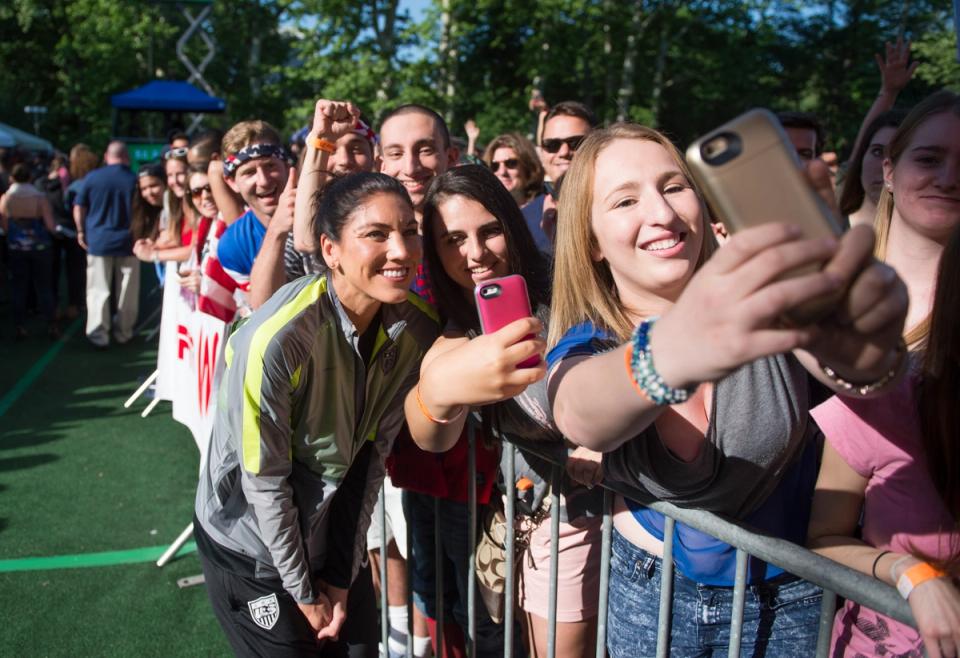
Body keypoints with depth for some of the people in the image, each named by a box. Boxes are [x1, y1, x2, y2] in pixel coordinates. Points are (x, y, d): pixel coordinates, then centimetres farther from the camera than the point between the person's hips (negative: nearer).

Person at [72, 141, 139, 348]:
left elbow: (79, 207, 2)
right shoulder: (135, 180, -5)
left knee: (98, 289, 7)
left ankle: (99, 334, 4)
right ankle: (123, 332, 15)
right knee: (127, 291, 9)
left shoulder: (92, 177, -3)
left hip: (98, 241, 1)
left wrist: (81, 231, 13)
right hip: (128, 242, 0)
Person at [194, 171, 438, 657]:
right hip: (251, 544, -4)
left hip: (337, 538, 5)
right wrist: (303, 593, -8)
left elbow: (374, 453, -7)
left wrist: (342, 578, -3)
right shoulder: (277, 339, -30)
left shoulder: (414, 329, -14)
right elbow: (264, 480, -20)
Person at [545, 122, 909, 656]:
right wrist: (669, 353, -61)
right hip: (649, 595, 1)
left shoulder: (766, 298, -16)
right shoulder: (584, 347, -15)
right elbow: (579, 414, -39)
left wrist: (867, 357, -61)